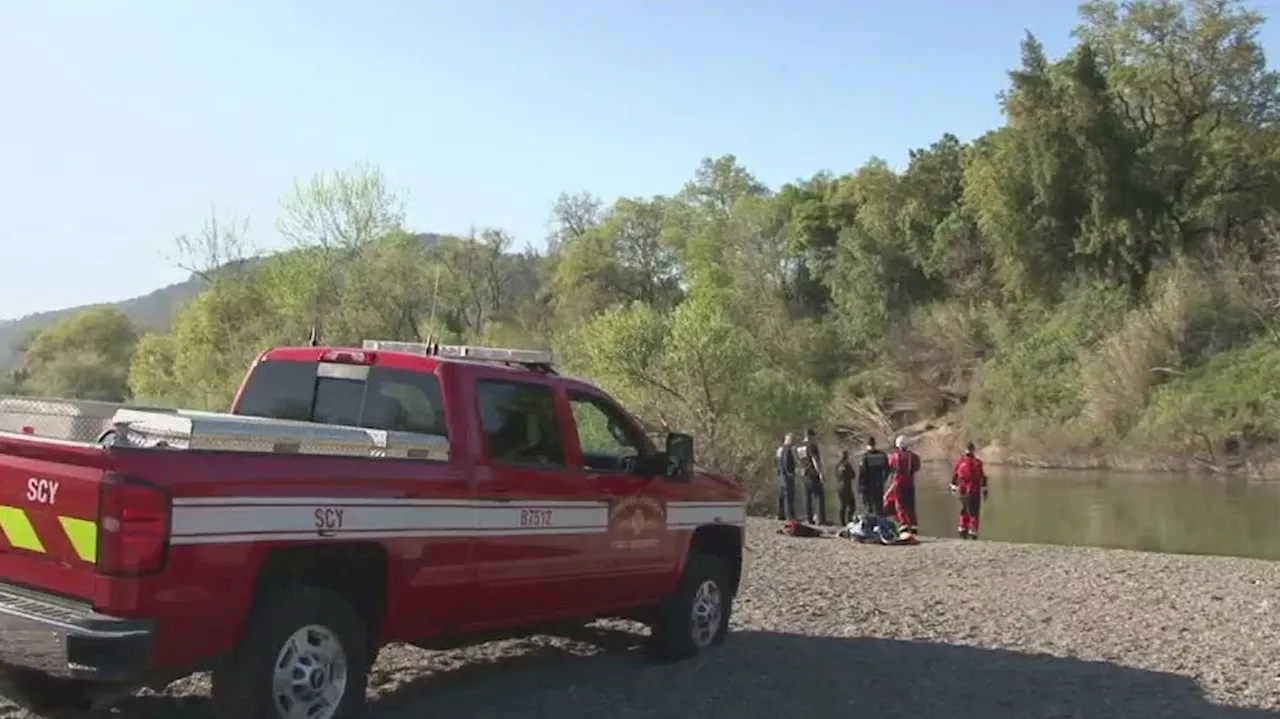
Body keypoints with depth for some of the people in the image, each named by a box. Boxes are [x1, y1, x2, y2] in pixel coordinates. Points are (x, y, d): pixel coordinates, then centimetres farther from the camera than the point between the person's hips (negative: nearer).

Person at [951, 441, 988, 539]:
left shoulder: (959, 461, 0)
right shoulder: (977, 462, -8)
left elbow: (954, 475, 5)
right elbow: (983, 477, -4)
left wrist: (953, 487, 16)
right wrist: (984, 490, 5)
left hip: (962, 490, 3)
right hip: (974, 491, -3)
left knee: (964, 510, 18)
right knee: (974, 512, 4)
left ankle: (962, 530, 15)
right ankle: (972, 532, 0)